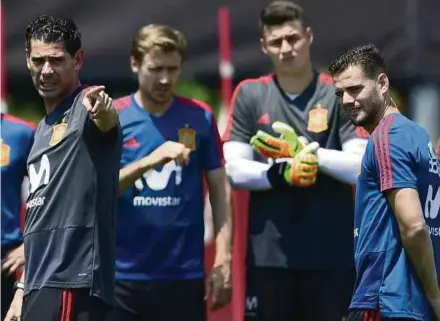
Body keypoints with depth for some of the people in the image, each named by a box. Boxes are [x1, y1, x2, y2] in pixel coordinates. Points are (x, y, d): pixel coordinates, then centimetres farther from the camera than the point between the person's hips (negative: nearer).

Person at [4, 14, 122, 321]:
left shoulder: (86, 107, -6)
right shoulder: (44, 128, 21)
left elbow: (108, 121, -32)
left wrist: (105, 111, -56)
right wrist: (24, 288, 22)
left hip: (71, 284, -9)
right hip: (43, 285, 9)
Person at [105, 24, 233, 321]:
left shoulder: (200, 117, 3)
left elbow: (220, 189, 6)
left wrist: (223, 259, -3)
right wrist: (149, 161, -24)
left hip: (184, 275, 1)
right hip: (121, 275, -1)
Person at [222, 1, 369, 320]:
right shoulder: (249, 95, 7)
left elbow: (362, 167, -7)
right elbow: (235, 169, 0)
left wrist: (308, 153, -17)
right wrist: (280, 173, -17)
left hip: (330, 254, -1)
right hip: (268, 252, 2)